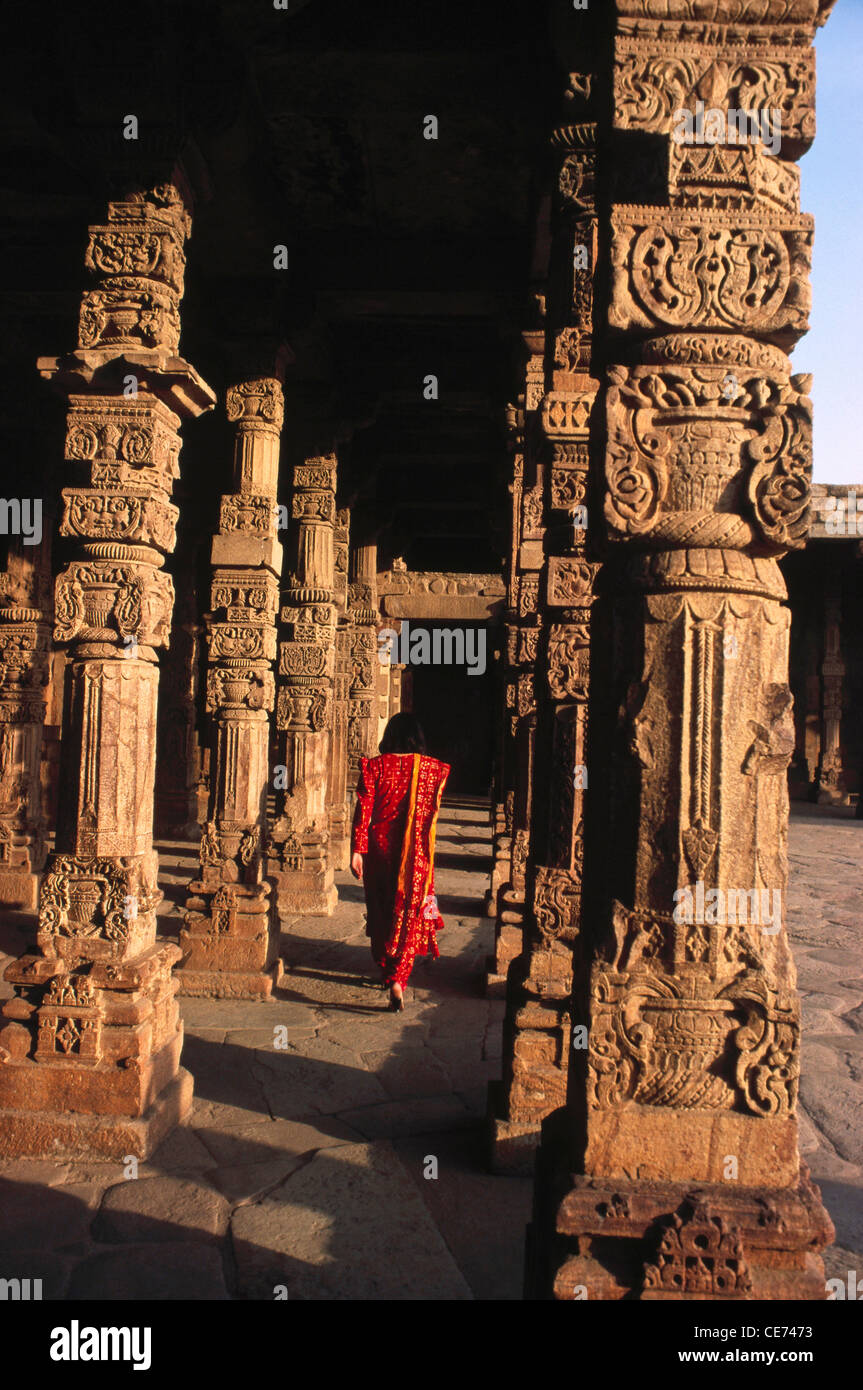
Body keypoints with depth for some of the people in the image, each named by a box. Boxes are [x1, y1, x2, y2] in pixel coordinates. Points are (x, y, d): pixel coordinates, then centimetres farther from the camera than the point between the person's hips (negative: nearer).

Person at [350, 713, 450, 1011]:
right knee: (409, 915, 8)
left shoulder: (374, 766, -7)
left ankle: (386, 970, 26)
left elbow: (363, 810, -11)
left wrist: (357, 850, -11)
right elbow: (433, 811, 7)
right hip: (416, 852, 0)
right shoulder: (433, 768, -4)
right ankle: (398, 978, -3)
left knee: (381, 911, 17)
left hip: (380, 848, 0)